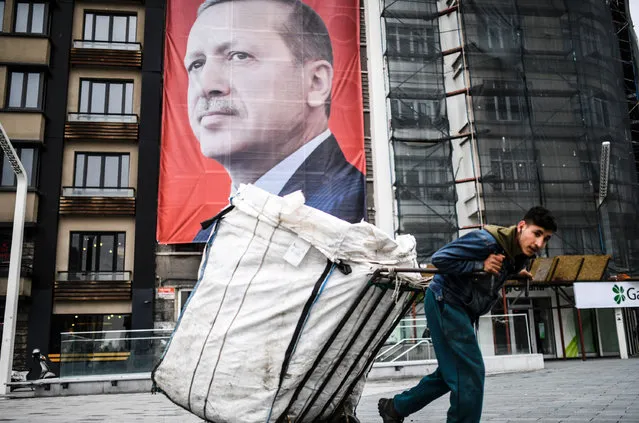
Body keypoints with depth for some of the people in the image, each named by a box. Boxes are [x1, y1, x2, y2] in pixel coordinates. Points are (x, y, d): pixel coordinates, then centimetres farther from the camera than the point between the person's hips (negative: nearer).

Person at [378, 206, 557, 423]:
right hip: (445, 302, -10)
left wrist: (515, 272, 7)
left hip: (463, 310, 10)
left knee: (452, 372, 15)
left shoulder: (519, 254, 4)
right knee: (469, 371, -13)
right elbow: (439, 258, -24)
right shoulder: (487, 240, -24)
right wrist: (481, 265, -27)